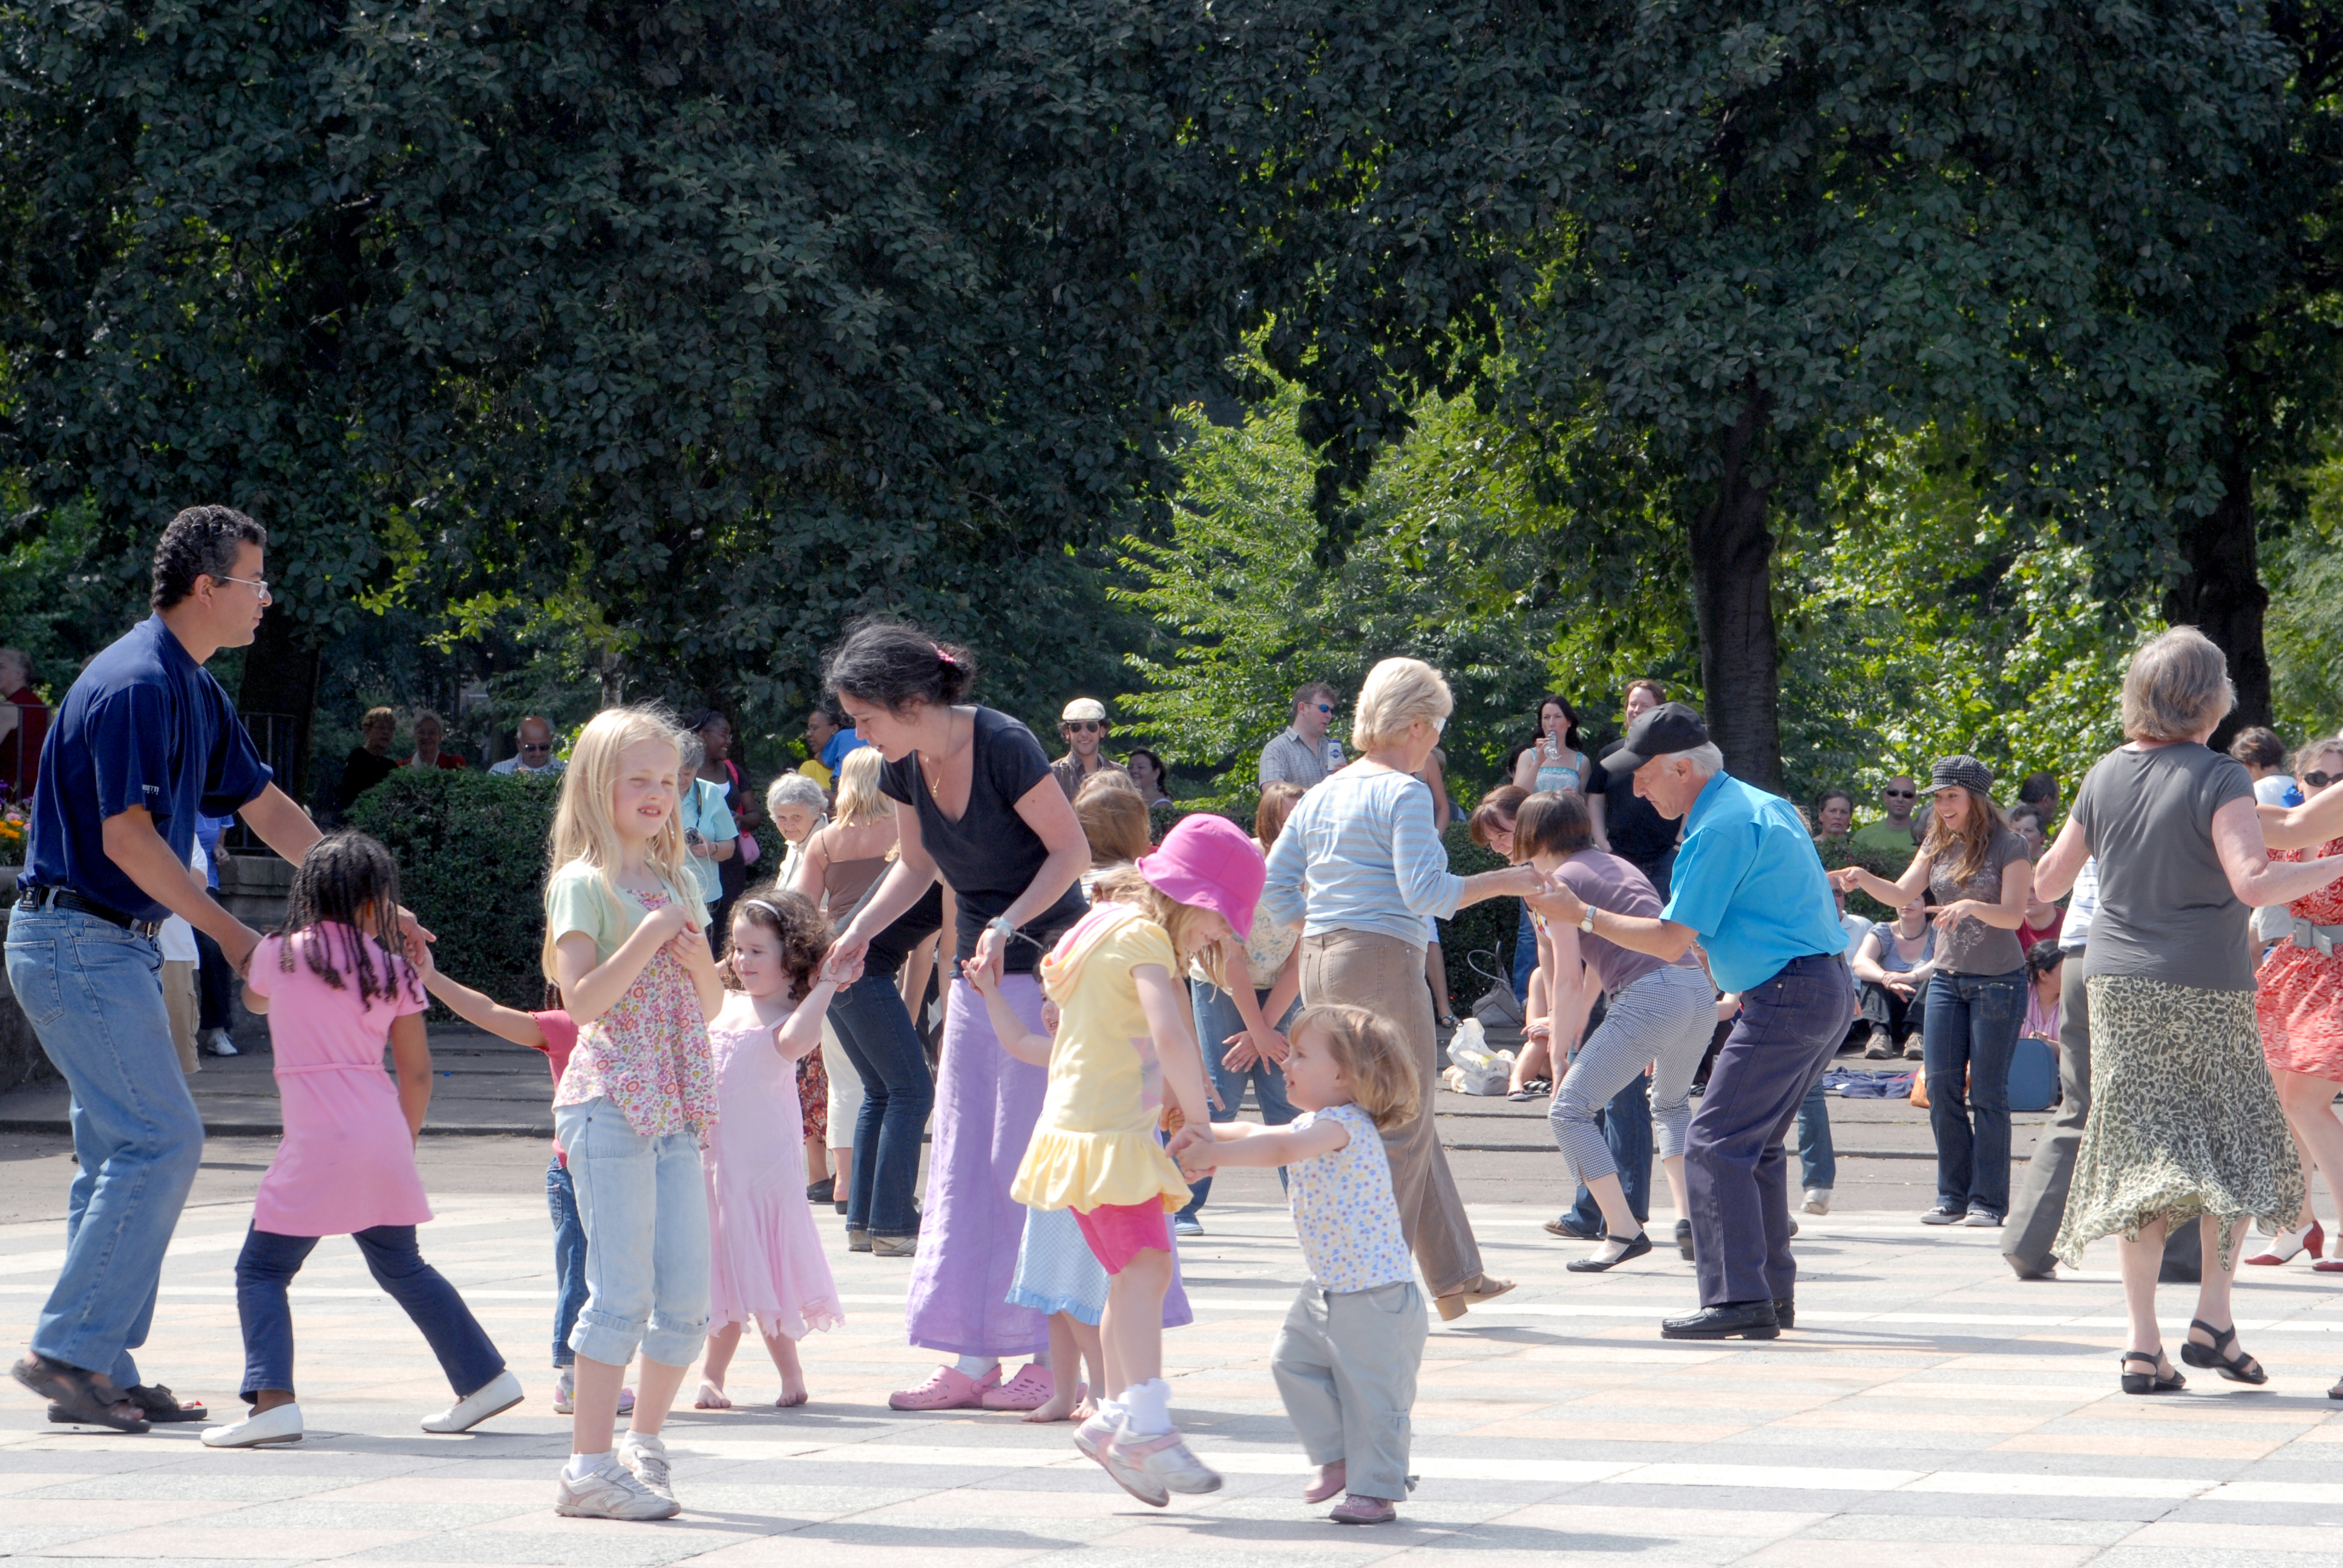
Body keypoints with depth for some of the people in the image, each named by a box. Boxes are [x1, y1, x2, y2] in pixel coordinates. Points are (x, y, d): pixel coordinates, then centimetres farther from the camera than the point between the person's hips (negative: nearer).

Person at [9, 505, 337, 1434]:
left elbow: (265, 808, 21)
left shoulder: (192, 688, 14)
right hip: (80, 939, -10)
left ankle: (101, 1372, 12)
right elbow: (127, 837, -21)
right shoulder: (135, 685, -18)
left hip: (109, 945, 10)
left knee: (119, 1151, 10)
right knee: (162, 1139, -12)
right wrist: (229, 933, -14)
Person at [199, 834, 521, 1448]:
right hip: (382, 1140, 4)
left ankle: (272, 1400, -19)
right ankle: (485, 1377, 26)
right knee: (402, 1267, 21)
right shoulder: (393, 968, 6)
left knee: (262, 1270, -1)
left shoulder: (280, 955, 1)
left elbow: (253, 999, 26)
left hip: (317, 1144, -4)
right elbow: (417, 1073, 7)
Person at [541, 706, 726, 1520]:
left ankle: (645, 1445, 20)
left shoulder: (678, 884, 16)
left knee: (689, 1297, 5)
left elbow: (711, 1006, 18)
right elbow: (582, 1000, -14)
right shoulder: (583, 884, -4)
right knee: (623, 1291, -11)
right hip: (608, 1102, -7)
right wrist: (648, 938, -19)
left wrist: (698, 955, -1)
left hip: (675, 1111, 7)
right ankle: (590, 1467, -6)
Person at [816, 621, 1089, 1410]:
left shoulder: (1002, 745, -21)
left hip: (1043, 966, -8)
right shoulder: (905, 766, 1)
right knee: (965, 1158, 6)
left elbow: (1073, 850, -15)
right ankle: (975, 1354, 9)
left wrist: (1008, 924, -24)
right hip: (978, 975, 8)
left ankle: (1060, 1353, -1)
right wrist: (860, 931, 1)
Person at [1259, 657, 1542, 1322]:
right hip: (1383, 961, -9)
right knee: (1401, 1125, -2)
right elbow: (1426, 892, -17)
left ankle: (1455, 1277, 22)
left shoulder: (1321, 797, 15)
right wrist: (1501, 882, -7)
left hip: (1320, 965, 9)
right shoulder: (1404, 793, -9)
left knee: (1409, 1121, 16)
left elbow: (1274, 890, 14)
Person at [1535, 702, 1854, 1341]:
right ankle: (1773, 1291, 19)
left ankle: (1738, 1299, -16)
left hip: (1788, 996, -10)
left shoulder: (1721, 828, -14)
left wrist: (1582, 916, -6)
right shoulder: (1764, 806, 18)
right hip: (1829, 989, 10)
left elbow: (1671, 941, -13)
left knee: (1716, 1143, -10)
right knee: (1755, 1143, 17)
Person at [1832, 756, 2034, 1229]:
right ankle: (1953, 1196, 10)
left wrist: (1972, 906, -33)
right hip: (1947, 978, 5)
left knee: (1987, 1092, -3)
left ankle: (1988, 1202, 2)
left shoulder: (2008, 847, -7)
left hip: (1998, 981, -5)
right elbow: (1902, 894, -2)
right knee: (1941, 1088, 2)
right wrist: (1864, 879, -20)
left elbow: (2014, 915, -15)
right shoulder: (1938, 844, 9)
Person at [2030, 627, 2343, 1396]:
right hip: (2204, 988, -4)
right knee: (2235, 1150, 10)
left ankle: (2143, 1343, 0)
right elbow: (2253, 884, -22)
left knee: (2140, 1157, 5)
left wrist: (2060, 850, 35)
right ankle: (2213, 1318, 0)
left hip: (2118, 986, 4)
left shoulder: (2106, 776, 6)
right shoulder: (2218, 779, -10)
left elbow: (2048, 880, 14)